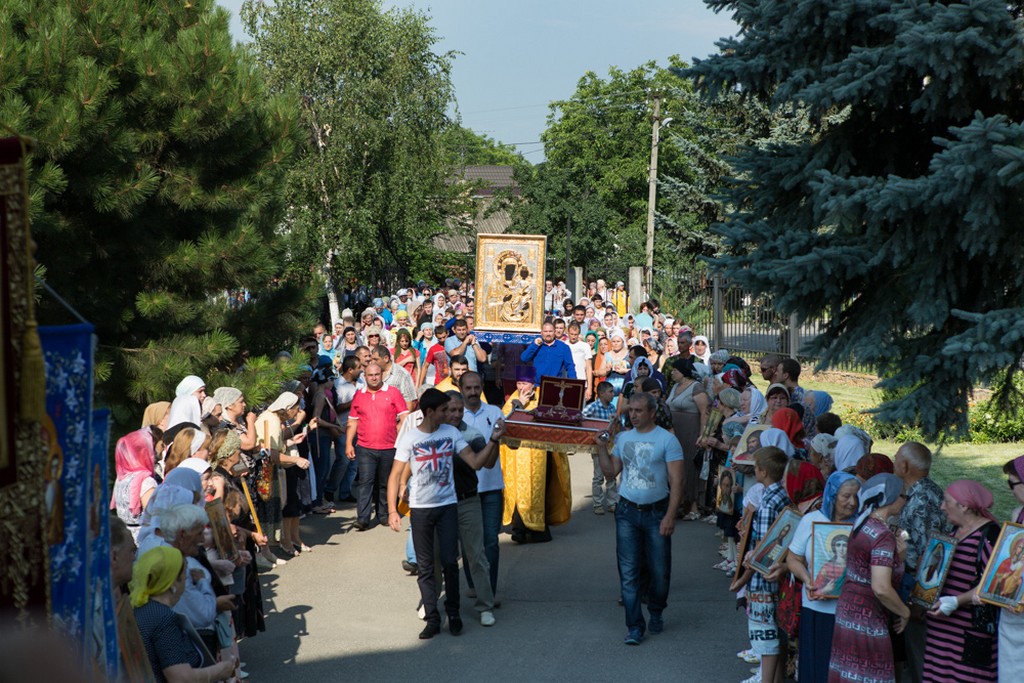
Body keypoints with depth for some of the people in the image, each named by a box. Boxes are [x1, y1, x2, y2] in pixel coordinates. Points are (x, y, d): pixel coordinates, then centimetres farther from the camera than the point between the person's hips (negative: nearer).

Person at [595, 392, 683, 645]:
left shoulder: (666, 439, -6)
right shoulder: (622, 438, 8)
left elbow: (676, 481, -9)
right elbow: (611, 472, 10)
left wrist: (670, 516, -15)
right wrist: (602, 447, 0)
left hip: (656, 513, -3)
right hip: (627, 512, 3)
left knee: (659, 572, 7)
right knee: (628, 573, -1)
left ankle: (656, 614, 32)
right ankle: (635, 626, 5)